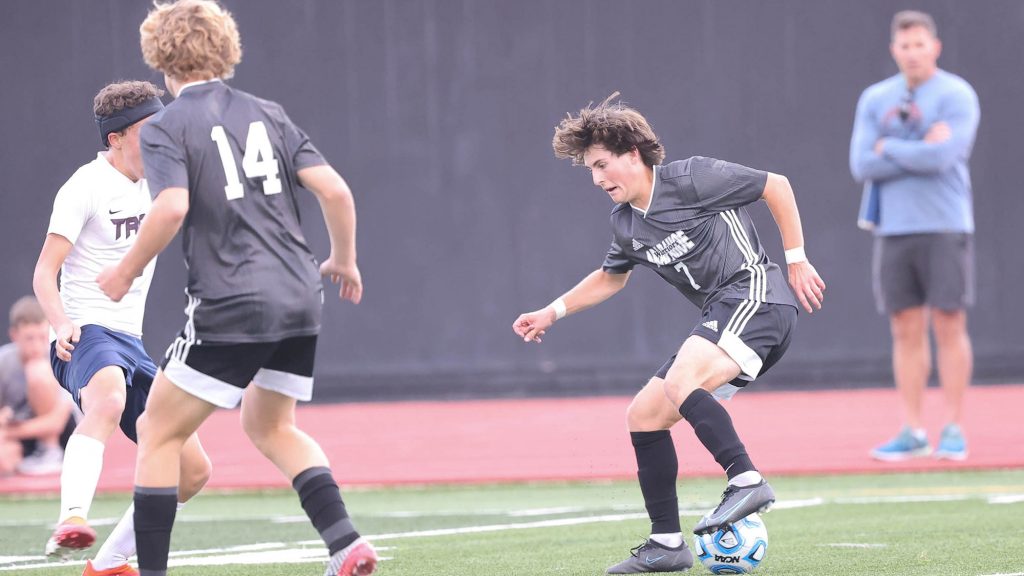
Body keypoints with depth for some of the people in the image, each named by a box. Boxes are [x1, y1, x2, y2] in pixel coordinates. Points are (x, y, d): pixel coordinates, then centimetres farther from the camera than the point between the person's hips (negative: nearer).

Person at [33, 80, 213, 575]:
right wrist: (61, 323, -33)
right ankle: (71, 521, -60)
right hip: (87, 334, -8)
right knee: (107, 401, -43)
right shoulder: (86, 187, -8)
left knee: (192, 471, 5)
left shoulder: (154, 182, 15)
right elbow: (45, 272, -15)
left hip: (130, 343, 8)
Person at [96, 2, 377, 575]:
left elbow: (172, 207, -20)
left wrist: (126, 271, -5)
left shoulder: (165, 128, -3)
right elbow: (334, 189, 4)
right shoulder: (267, 114, 12)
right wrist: (344, 261, 19)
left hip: (230, 307, -6)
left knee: (160, 433, 7)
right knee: (271, 426, 25)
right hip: (301, 302, 6)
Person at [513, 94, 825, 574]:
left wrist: (796, 260, -4)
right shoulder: (625, 224, 13)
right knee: (643, 416, 5)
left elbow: (776, 186, -3)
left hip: (755, 295, -9)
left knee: (680, 384, -32)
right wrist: (553, 312, 25)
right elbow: (611, 277, 34)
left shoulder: (691, 179, -10)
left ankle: (747, 481, -35)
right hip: (720, 317, 9)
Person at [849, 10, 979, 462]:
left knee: (948, 327, -3)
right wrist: (919, 153, -10)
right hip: (894, 230, 4)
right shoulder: (874, 100, 10)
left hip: (944, 227, -4)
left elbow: (940, 157, -18)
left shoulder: (957, 96, -4)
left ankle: (953, 432, 2)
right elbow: (861, 165, -2)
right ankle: (912, 433, 7)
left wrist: (888, 148, -5)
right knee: (906, 331, 4)